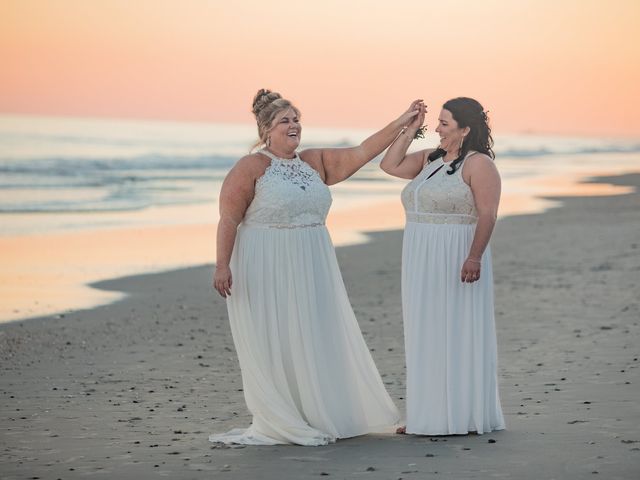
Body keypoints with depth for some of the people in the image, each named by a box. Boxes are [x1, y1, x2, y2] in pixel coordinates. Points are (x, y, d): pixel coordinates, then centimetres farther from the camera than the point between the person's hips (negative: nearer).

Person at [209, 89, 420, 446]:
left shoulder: (315, 162, 9)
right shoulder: (251, 168, -9)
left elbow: (361, 154, 6)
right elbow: (229, 219, -12)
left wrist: (401, 123, -1)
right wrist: (222, 265, -20)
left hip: (310, 269, 6)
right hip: (267, 270, -6)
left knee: (316, 342, 10)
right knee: (274, 345, -1)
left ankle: (317, 415, 21)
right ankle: (281, 424, 7)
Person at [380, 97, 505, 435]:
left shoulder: (479, 164, -10)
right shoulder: (430, 159, 14)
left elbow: (487, 215, -17)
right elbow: (390, 165, 11)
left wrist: (474, 257, -26)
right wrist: (410, 129, 6)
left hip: (457, 262, -8)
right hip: (424, 265, 8)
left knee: (457, 336, -4)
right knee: (428, 339, 9)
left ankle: (463, 417, 2)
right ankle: (433, 416, 14)